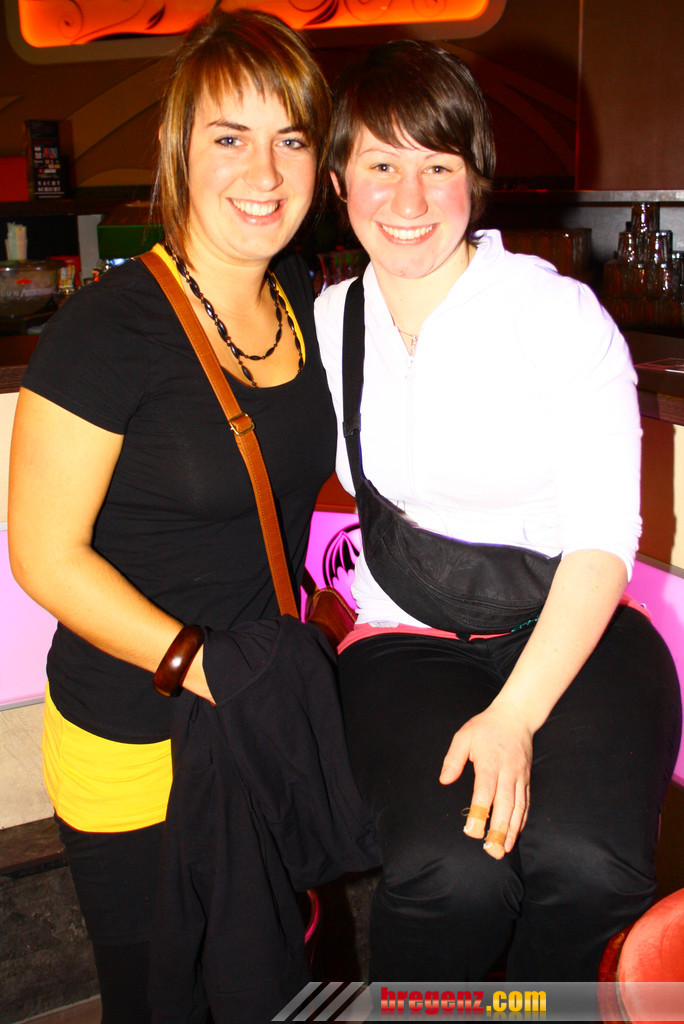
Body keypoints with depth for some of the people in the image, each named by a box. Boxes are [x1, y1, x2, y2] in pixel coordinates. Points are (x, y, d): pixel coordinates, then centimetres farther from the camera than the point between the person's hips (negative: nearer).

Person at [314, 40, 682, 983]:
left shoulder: (562, 314, -3)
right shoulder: (327, 323, 8)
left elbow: (604, 538, -8)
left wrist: (514, 716, -19)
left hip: (573, 628, -1)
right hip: (405, 640, 2)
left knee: (586, 867, -30)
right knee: (449, 872, -28)